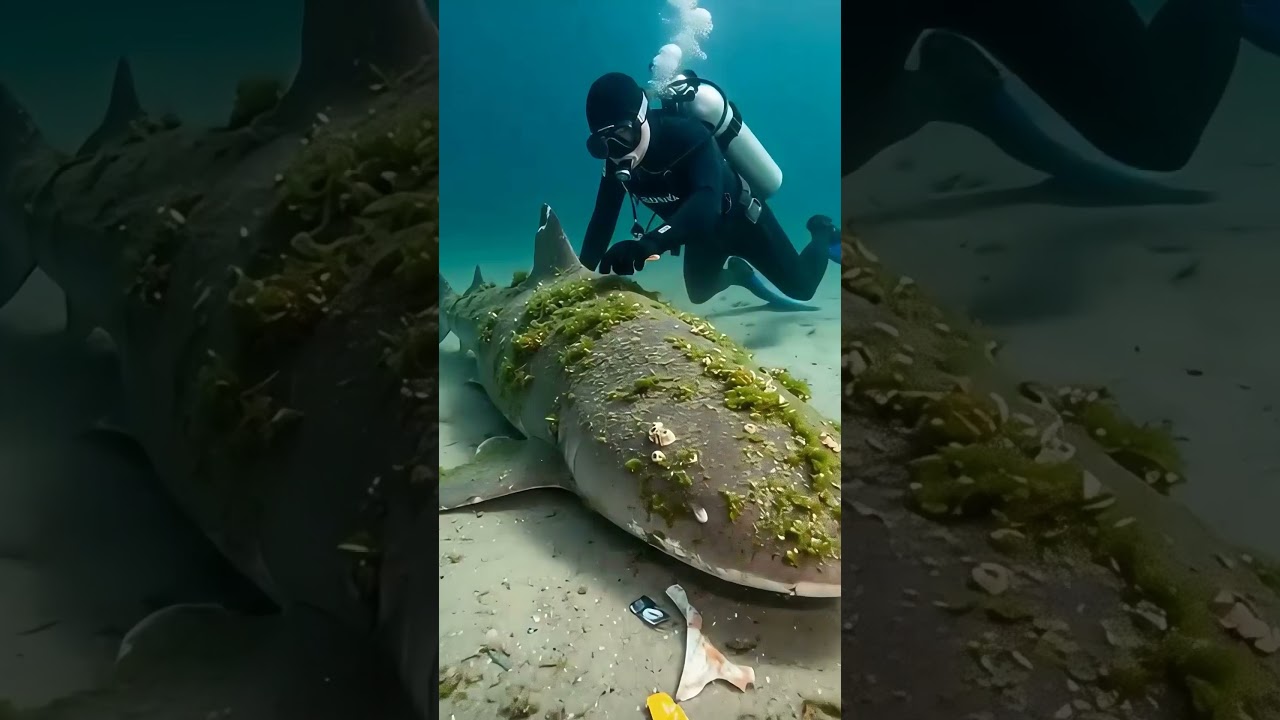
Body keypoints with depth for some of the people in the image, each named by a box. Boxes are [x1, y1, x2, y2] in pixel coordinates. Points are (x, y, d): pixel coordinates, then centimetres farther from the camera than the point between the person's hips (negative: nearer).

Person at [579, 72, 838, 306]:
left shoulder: (687, 135, -41)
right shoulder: (617, 163, -21)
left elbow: (707, 203, -57)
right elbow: (602, 219, -14)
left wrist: (649, 243, -73)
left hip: (742, 219, -5)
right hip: (705, 231, 6)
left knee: (801, 287, 6)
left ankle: (822, 232, 37)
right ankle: (736, 271, 49)